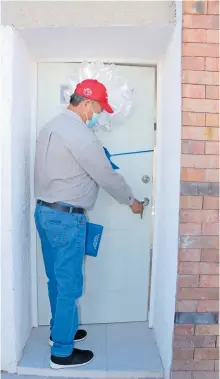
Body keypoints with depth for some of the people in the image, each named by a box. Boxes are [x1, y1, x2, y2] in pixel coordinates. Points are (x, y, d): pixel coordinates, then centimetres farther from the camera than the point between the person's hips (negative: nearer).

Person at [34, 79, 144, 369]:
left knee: (57, 280, 21)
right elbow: (107, 176, -13)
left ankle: (59, 331, 38)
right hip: (66, 218, -10)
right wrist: (131, 201, 2)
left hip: (45, 211, 10)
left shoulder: (52, 126, 12)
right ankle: (62, 352, 19)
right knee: (69, 285, 3)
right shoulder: (80, 134, -19)